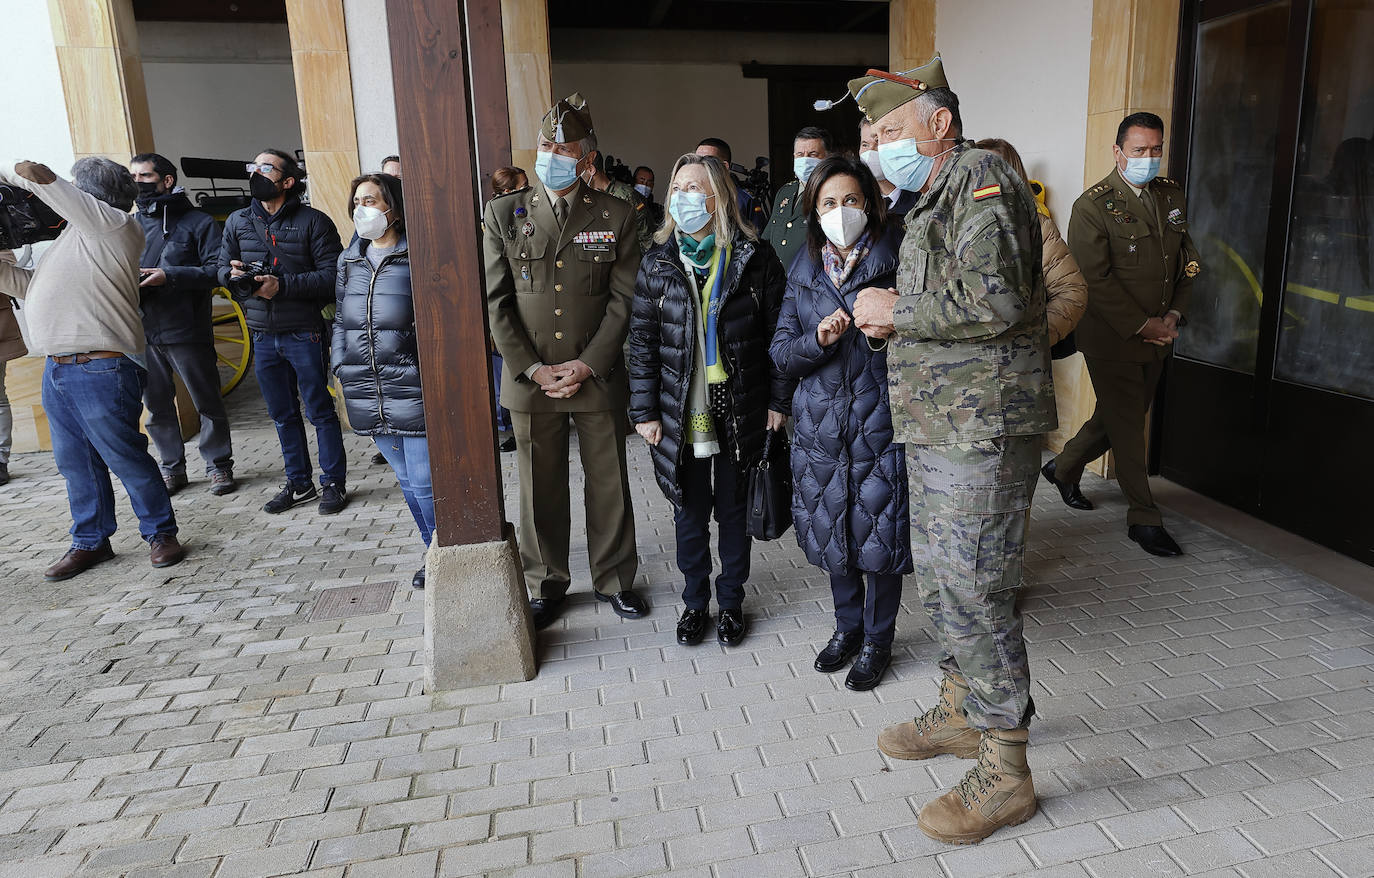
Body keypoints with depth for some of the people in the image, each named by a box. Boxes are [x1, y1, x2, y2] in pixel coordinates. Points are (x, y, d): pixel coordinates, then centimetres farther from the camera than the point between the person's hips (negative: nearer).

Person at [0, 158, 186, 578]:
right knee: (76, 464, 14)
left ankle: (160, 534, 15)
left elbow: (37, 175, -11)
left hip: (101, 371, -9)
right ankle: (91, 542, 26)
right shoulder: (71, 236, 21)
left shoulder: (116, 226, -8)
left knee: (126, 458, 0)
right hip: (56, 370, 9)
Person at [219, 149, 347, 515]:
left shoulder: (313, 221, -5)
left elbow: (332, 275, -12)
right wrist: (233, 273, -7)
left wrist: (282, 285, -19)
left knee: (320, 411, 1)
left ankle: (333, 482, 13)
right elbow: (223, 269, 17)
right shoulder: (237, 222, 11)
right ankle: (298, 483, 25)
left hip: (304, 333, -5)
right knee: (282, 415, 13)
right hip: (263, 335, 5)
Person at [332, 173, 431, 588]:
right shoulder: (349, 260, 13)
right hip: (366, 392, 6)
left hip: (412, 387, -6)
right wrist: (340, 369, 12)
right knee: (407, 480, 14)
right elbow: (341, 320, 21)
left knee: (425, 482, -4)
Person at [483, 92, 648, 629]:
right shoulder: (503, 213, 3)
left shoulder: (615, 216, 1)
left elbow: (624, 299, -2)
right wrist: (531, 368, -8)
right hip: (530, 380, 1)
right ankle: (546, 586, 29)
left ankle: (614, 580, 30)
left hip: (598, 379, 0)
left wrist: (588, 365, -11)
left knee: (609, 486, 10)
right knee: (540, 490, 10)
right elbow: (495, 300, 0)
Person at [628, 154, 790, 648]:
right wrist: (644, 412, -2)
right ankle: (695, 602, 31)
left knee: (735, 512, 12)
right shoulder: (657, 264, 1)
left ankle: (731, 602, 31)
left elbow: (777, 333, 0)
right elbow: (642, 343, 2)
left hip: (741, 416, -1)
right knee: (689, 514, 12)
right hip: (680, 419, 1)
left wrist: (779, 400, -3)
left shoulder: (754, 258, -2)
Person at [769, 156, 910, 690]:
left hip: (880, 420, -3)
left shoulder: (897, 259, -3)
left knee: (880, 533, 3)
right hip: (821, 423, 4)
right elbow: (782, 354, 3)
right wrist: (819, 339, -16)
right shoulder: (804, 272, 8)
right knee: (832, 531, 14)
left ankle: (877, 640, 24)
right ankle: (847, 626, 36)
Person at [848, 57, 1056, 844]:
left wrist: (897, 309, -15)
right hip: (938, 425, 10)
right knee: (939, 577, 18)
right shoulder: (932, 199, 20)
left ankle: (1006, 772, 9)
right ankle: (963, 713, 36)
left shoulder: (982, 181, -11)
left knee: (974, 590, -6)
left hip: (982, 426, -10)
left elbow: (994, 300, -25)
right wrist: (891, 322, 10)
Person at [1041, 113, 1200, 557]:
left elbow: (1187, 260, 16)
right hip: (1111, 338, -7)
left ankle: (1063, 469, 38)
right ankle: (1143, 518, 10)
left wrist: (1174, 313, 1)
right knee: (1127, 426, 0)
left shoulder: (1172, 196, 11)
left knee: (1122, 417, 16)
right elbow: (1095, 279, -16)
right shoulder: (1093, 206, -11)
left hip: (1157, 336, 7)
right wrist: (1141, 325, -17)